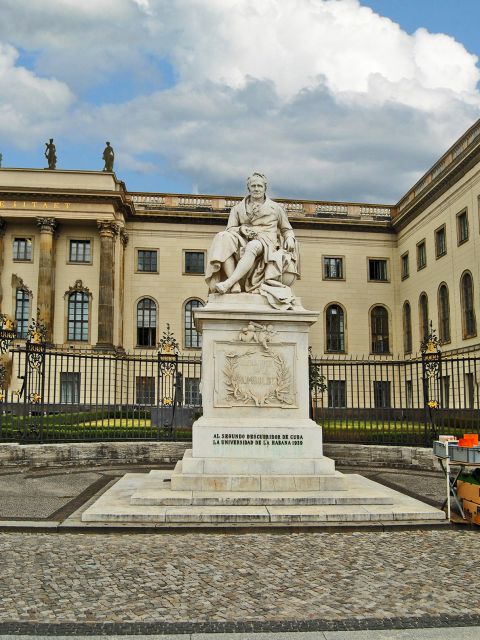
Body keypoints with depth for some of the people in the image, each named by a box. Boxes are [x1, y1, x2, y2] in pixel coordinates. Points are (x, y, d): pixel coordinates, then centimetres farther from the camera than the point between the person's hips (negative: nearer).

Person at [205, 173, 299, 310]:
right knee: (223, 238, -31)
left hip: (266, 245, -2)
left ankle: (228, 283, -52)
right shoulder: (238, 208, 21)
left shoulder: (276, 208, 20)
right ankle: (235, 285, -43)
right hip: (243, 243, 2)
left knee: (253, 246, -40)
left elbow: (287, 229, 24)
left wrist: (290, 238, 1)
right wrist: (241, 229, -9)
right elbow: (230, 229, 13)